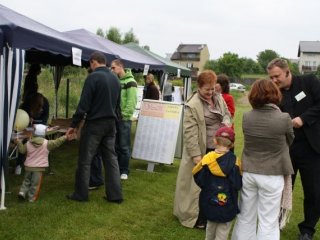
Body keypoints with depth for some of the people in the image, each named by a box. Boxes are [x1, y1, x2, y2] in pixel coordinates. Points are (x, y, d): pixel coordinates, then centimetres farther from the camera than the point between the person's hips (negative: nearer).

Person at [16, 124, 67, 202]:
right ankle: (32, 198, 11)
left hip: (28, 166, 3)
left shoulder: (28, 143, -1)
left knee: (26, 180, 23)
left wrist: (19, 143, 24)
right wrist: (65, 137, -1)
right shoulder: (46, 143, -11)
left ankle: (22, 192, 10)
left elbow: (22, 150, 10)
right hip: (39, 168, -3)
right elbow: (56, 142, -10)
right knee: (35, 183, 6)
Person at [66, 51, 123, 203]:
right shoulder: (115, 79, 9)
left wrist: (73, 125, -9)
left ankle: (81, 194, 12)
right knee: (111, 158, 9)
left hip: (94, 123, -6)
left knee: (85, 159, 4)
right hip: (111, 123, 7)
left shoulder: (93, 77, -13)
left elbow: (83, 104, -15)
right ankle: (115, 194, 11)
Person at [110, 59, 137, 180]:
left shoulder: (130, 81, -9)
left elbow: (131, 102, -15)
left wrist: (124, 115, -18)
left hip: (124, 118, -7)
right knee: (115, 145, 12)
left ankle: (124, 171, 10)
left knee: (124, 146, 1)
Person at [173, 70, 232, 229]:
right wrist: (195, 154, -22)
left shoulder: (219, 98, 5)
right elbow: (190, 132, -19)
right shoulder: (193, 105, -17)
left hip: (218, 148, 7)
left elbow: (227, 114, 18)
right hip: (202, 150, -6)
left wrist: (227, 122, -7)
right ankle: (196, 217, 21)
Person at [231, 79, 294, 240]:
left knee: (245, 217, 18)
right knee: (268, 222, 9)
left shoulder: (246, 117, -7)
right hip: (271, 175, -3)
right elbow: (290, 141, 4)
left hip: (248, 173, 4)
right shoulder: (284, 118, -15)